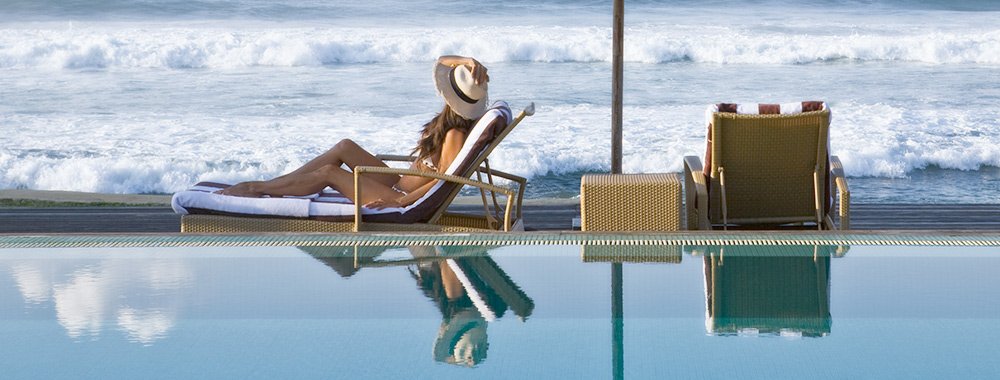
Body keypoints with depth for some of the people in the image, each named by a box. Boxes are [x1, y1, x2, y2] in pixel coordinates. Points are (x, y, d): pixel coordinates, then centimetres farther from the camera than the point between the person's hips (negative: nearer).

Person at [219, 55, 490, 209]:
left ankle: (257, 188, 4)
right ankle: (272, 185, 6)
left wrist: (400, 201, -34)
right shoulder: (454, 119, 2)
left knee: (329, 172, -9)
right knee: (344, 147, 4)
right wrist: (469, 62, -13)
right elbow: (442, 63, 8)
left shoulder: (455, 135, -25)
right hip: (400, 186, 10)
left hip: (404, 200, -10)